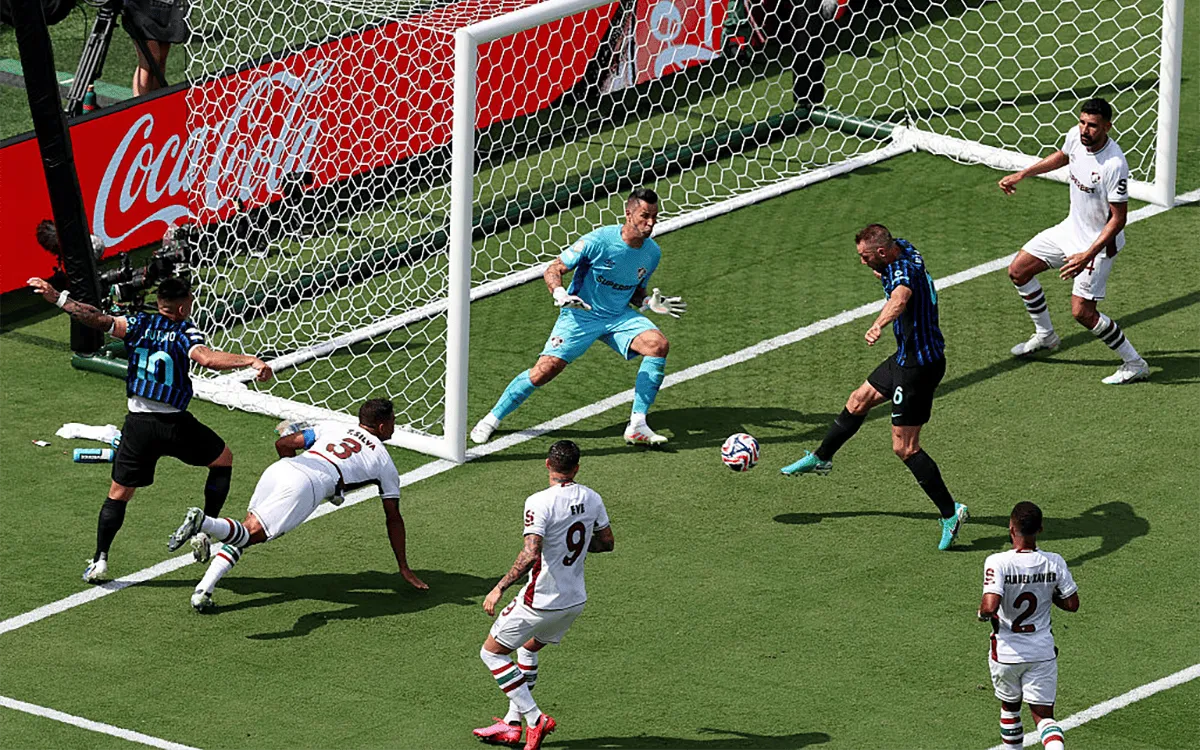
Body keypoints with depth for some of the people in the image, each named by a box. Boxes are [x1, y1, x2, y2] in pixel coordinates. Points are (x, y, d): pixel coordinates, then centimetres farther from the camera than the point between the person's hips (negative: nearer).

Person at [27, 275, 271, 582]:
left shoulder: (139, 324, 1)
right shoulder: (185, 332, -7)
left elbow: (100, 320, -10)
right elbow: (208, 358, -26)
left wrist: (57, 297, -7)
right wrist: (250, 360, -31)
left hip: (138, 425, 3)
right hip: (175, 424, -3)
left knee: (119, 493, 12)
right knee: (223, 459, 22)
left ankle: (100, 560, 4)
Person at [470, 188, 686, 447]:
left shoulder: (652, 252, -2)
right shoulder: (597, 241, -20)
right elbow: (553, 271, -14)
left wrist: (650, 303, -6)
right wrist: (560, 295, -33)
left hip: (619, 316, 4)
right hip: (580, 315, -4)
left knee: (659, 345, -21)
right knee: (546, 370, -16)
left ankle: (637, 426, -16)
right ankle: (493, 418, 6)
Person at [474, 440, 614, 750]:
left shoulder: (540, 503, -21)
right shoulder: (591, 498, -1)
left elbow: (530, 555, -28)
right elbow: (606, 542, 11)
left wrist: (500, 588, -20)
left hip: (542, 600, -7)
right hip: (575, 600, 7)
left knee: (492, 652, 8)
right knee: (528, 648, 29)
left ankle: (535, 719, 0)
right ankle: (513, 724, 27)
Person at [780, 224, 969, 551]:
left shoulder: (905, 271, -29)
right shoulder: (903, 249, 1)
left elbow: (900, 298, -54)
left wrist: (878, 325, -72)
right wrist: (883, 272, 9)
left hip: (919, 366, -10)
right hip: (907, 356, 10)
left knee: (905, 448, -8)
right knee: (859, 401, 26)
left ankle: (950, 513, -2)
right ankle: (821, 458, 47)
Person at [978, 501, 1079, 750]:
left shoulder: (998, 563, -20)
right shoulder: (1054, 563, -9)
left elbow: (990, 607, -30)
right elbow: (1072, 604, 0)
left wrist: (983, 613, -7)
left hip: (1007, 652, -2)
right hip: (1042, 652, 2)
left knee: (1009, 707, 23)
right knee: (1044, 715, 6)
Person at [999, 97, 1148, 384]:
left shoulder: (1115, 165, -32)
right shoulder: (1075, 137, -10)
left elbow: (1118, 219, -27)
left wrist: (1088, 255, -33)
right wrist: (1022, 174, 17)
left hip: (1100, 241, -8)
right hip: (1072, 228, 8)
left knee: (1082, 311, -14)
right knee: (1018, 271, 13)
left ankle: (1135, 364, 0)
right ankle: (1045, 336, 34)